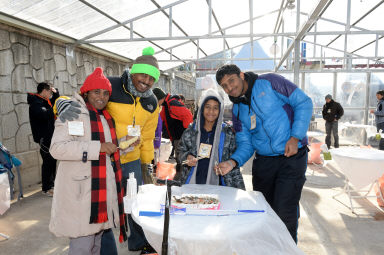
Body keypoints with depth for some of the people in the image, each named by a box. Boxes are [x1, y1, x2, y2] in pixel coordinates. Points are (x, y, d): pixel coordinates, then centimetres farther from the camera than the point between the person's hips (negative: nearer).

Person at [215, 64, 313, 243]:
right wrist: (233, 162, -12)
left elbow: (303, 102, -5)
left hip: (291, 156, -5)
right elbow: (245, 144, 7)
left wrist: (295, 137, -14)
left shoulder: (269, 82, -4)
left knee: (284, 213, -9)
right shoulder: (237, 110, 10)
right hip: (263, 161, 5)